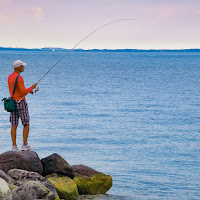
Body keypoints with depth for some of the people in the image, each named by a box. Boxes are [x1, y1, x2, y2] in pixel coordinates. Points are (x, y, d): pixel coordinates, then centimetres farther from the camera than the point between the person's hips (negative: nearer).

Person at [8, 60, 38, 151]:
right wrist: (32, 87, -7)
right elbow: (23, 92, -23)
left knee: (14, 125, 4)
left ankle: (14, 147, 1)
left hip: (12, 102, 8)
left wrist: (28, 90, 16)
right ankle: (25, 145, 2)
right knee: (26, 124, 3)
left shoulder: (9, 77, 11)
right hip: (21, 103, -8)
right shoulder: (19, 78, -18)